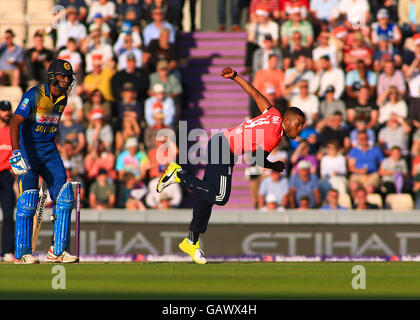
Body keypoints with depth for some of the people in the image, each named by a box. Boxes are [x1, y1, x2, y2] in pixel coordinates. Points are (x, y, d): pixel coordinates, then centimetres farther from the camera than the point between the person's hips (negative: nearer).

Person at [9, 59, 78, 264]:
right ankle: (22, 253, 0)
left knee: (64, 196, -4)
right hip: (28, 149, -7)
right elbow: (15, 123, -23)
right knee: (28, 199, -9)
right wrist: (16, 152, -34)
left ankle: (58, 251, 1)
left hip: (49, 150, 7)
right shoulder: (34, 95, -15)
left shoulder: (62, 99, 7)